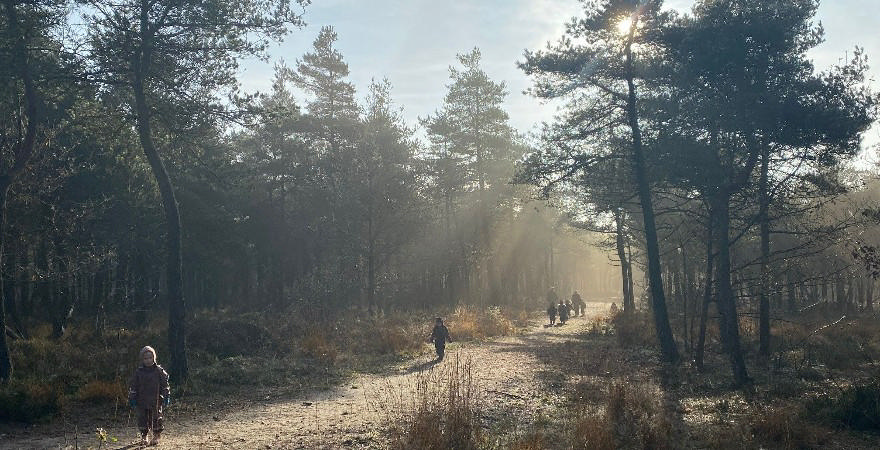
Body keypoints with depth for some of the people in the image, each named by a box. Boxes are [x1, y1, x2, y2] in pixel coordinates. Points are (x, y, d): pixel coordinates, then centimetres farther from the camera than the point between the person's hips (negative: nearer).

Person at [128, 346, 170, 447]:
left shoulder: (159, 371, -1)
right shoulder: (138, 372, 3)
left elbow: (165, 385, 3)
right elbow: (133, 386, 8)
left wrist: (167, 397, -1)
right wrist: (132, 398, 5)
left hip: (155, 401, -2)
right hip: (142, 401, 2)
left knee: (156, 418, 2)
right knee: (142, 418, 6)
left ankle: (156, 436, 15)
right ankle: (143, 437, 20)